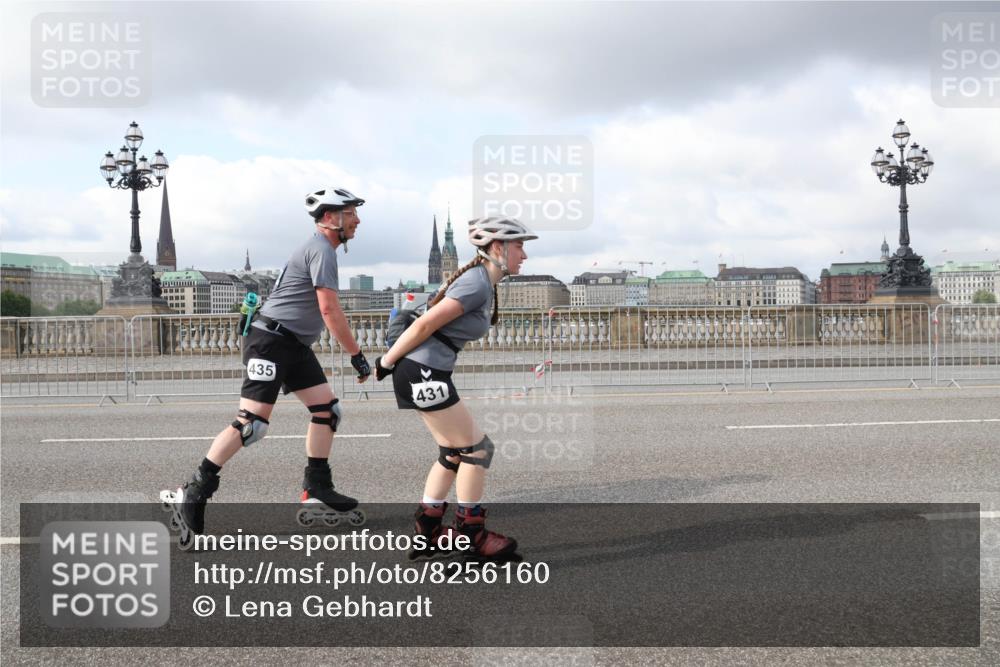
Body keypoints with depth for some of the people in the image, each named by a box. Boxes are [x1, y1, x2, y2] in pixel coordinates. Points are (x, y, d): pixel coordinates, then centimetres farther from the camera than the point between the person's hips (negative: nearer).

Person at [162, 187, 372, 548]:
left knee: (327, 409, 4)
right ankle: (192, 495, -9)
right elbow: (329, 309, -19)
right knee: (252, 423, -15)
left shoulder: (317, 248, 19)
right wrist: (357, 355, -15)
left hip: (295, 345, 10)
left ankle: (317, 493, 9)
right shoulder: (321, 250, -12)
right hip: (270, 340, -10)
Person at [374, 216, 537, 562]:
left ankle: (426, 533, 22)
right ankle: (471, 536, 12)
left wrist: (391, 361, 18)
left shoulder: (483, 283, 13)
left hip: (428, 373, 10)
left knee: (454, 452, 16)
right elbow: (424, 325, -19)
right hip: (423, 372, -10)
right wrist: (386, 363, -11)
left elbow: (430, 323, 17)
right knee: (477, 449, 0)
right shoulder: (477, 285, -18)